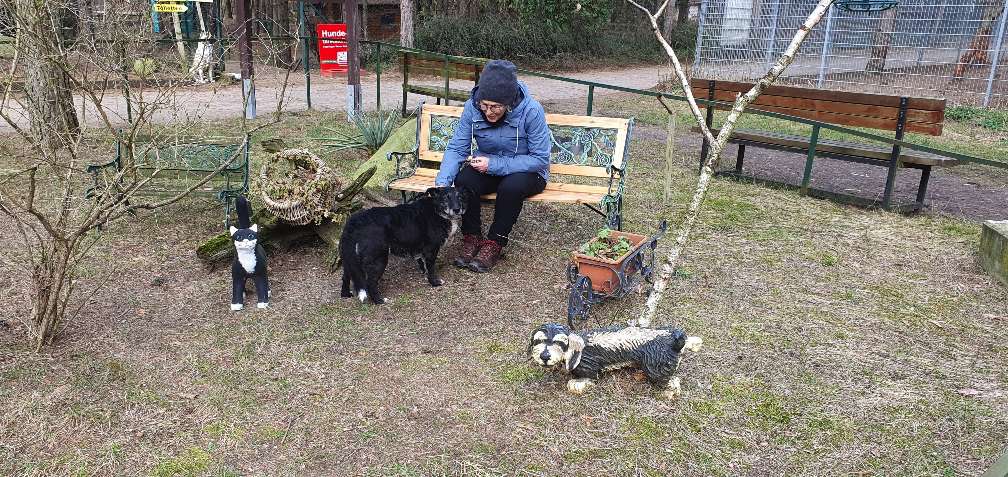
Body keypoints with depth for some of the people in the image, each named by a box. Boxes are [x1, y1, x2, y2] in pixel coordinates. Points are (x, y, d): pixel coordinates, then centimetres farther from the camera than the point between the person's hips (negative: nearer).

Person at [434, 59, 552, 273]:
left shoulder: (531, 110, -25)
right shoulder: (472, 107, -16)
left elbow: (540, 159, -22)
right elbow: (456, 148, -12)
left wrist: (494, 165, -29)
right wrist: (442, 182, -29)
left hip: (526, 171, -3)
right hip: (487, 168, 3)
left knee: (511, 187, -35)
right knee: (463, 180, -27)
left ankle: (494, 244, -15)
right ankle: (472, 239, -9)